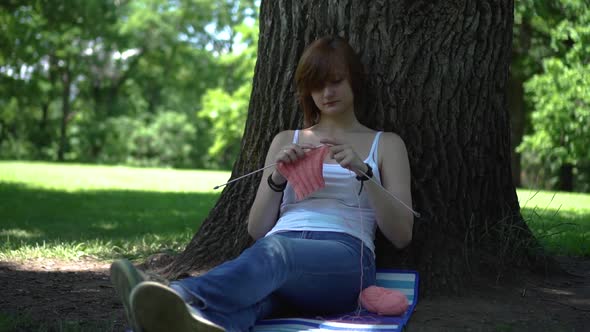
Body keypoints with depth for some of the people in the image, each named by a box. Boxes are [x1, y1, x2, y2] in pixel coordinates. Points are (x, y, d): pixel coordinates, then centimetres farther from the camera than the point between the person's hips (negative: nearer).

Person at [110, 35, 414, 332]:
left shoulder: (386, 144, 21)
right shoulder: (285, 141, 27)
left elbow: (401, 235, 9)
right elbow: (257, 229, 21)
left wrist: (363, 172, -6)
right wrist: (278, 178, 2)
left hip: (344, 259, -2)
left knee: (274, 251, -41)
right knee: (255, 289, -40)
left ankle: (183, 297, -70)